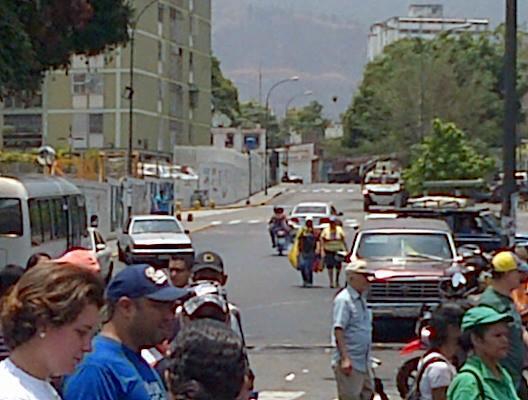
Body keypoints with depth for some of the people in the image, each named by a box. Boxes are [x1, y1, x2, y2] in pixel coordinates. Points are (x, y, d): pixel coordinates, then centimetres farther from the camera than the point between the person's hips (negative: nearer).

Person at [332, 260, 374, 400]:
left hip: (363, 361, 9)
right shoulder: (344, 300, -14)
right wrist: (345, 359, -28)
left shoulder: (361, 299, 15)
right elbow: (338, 330, -21)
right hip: (349, 362, -9)